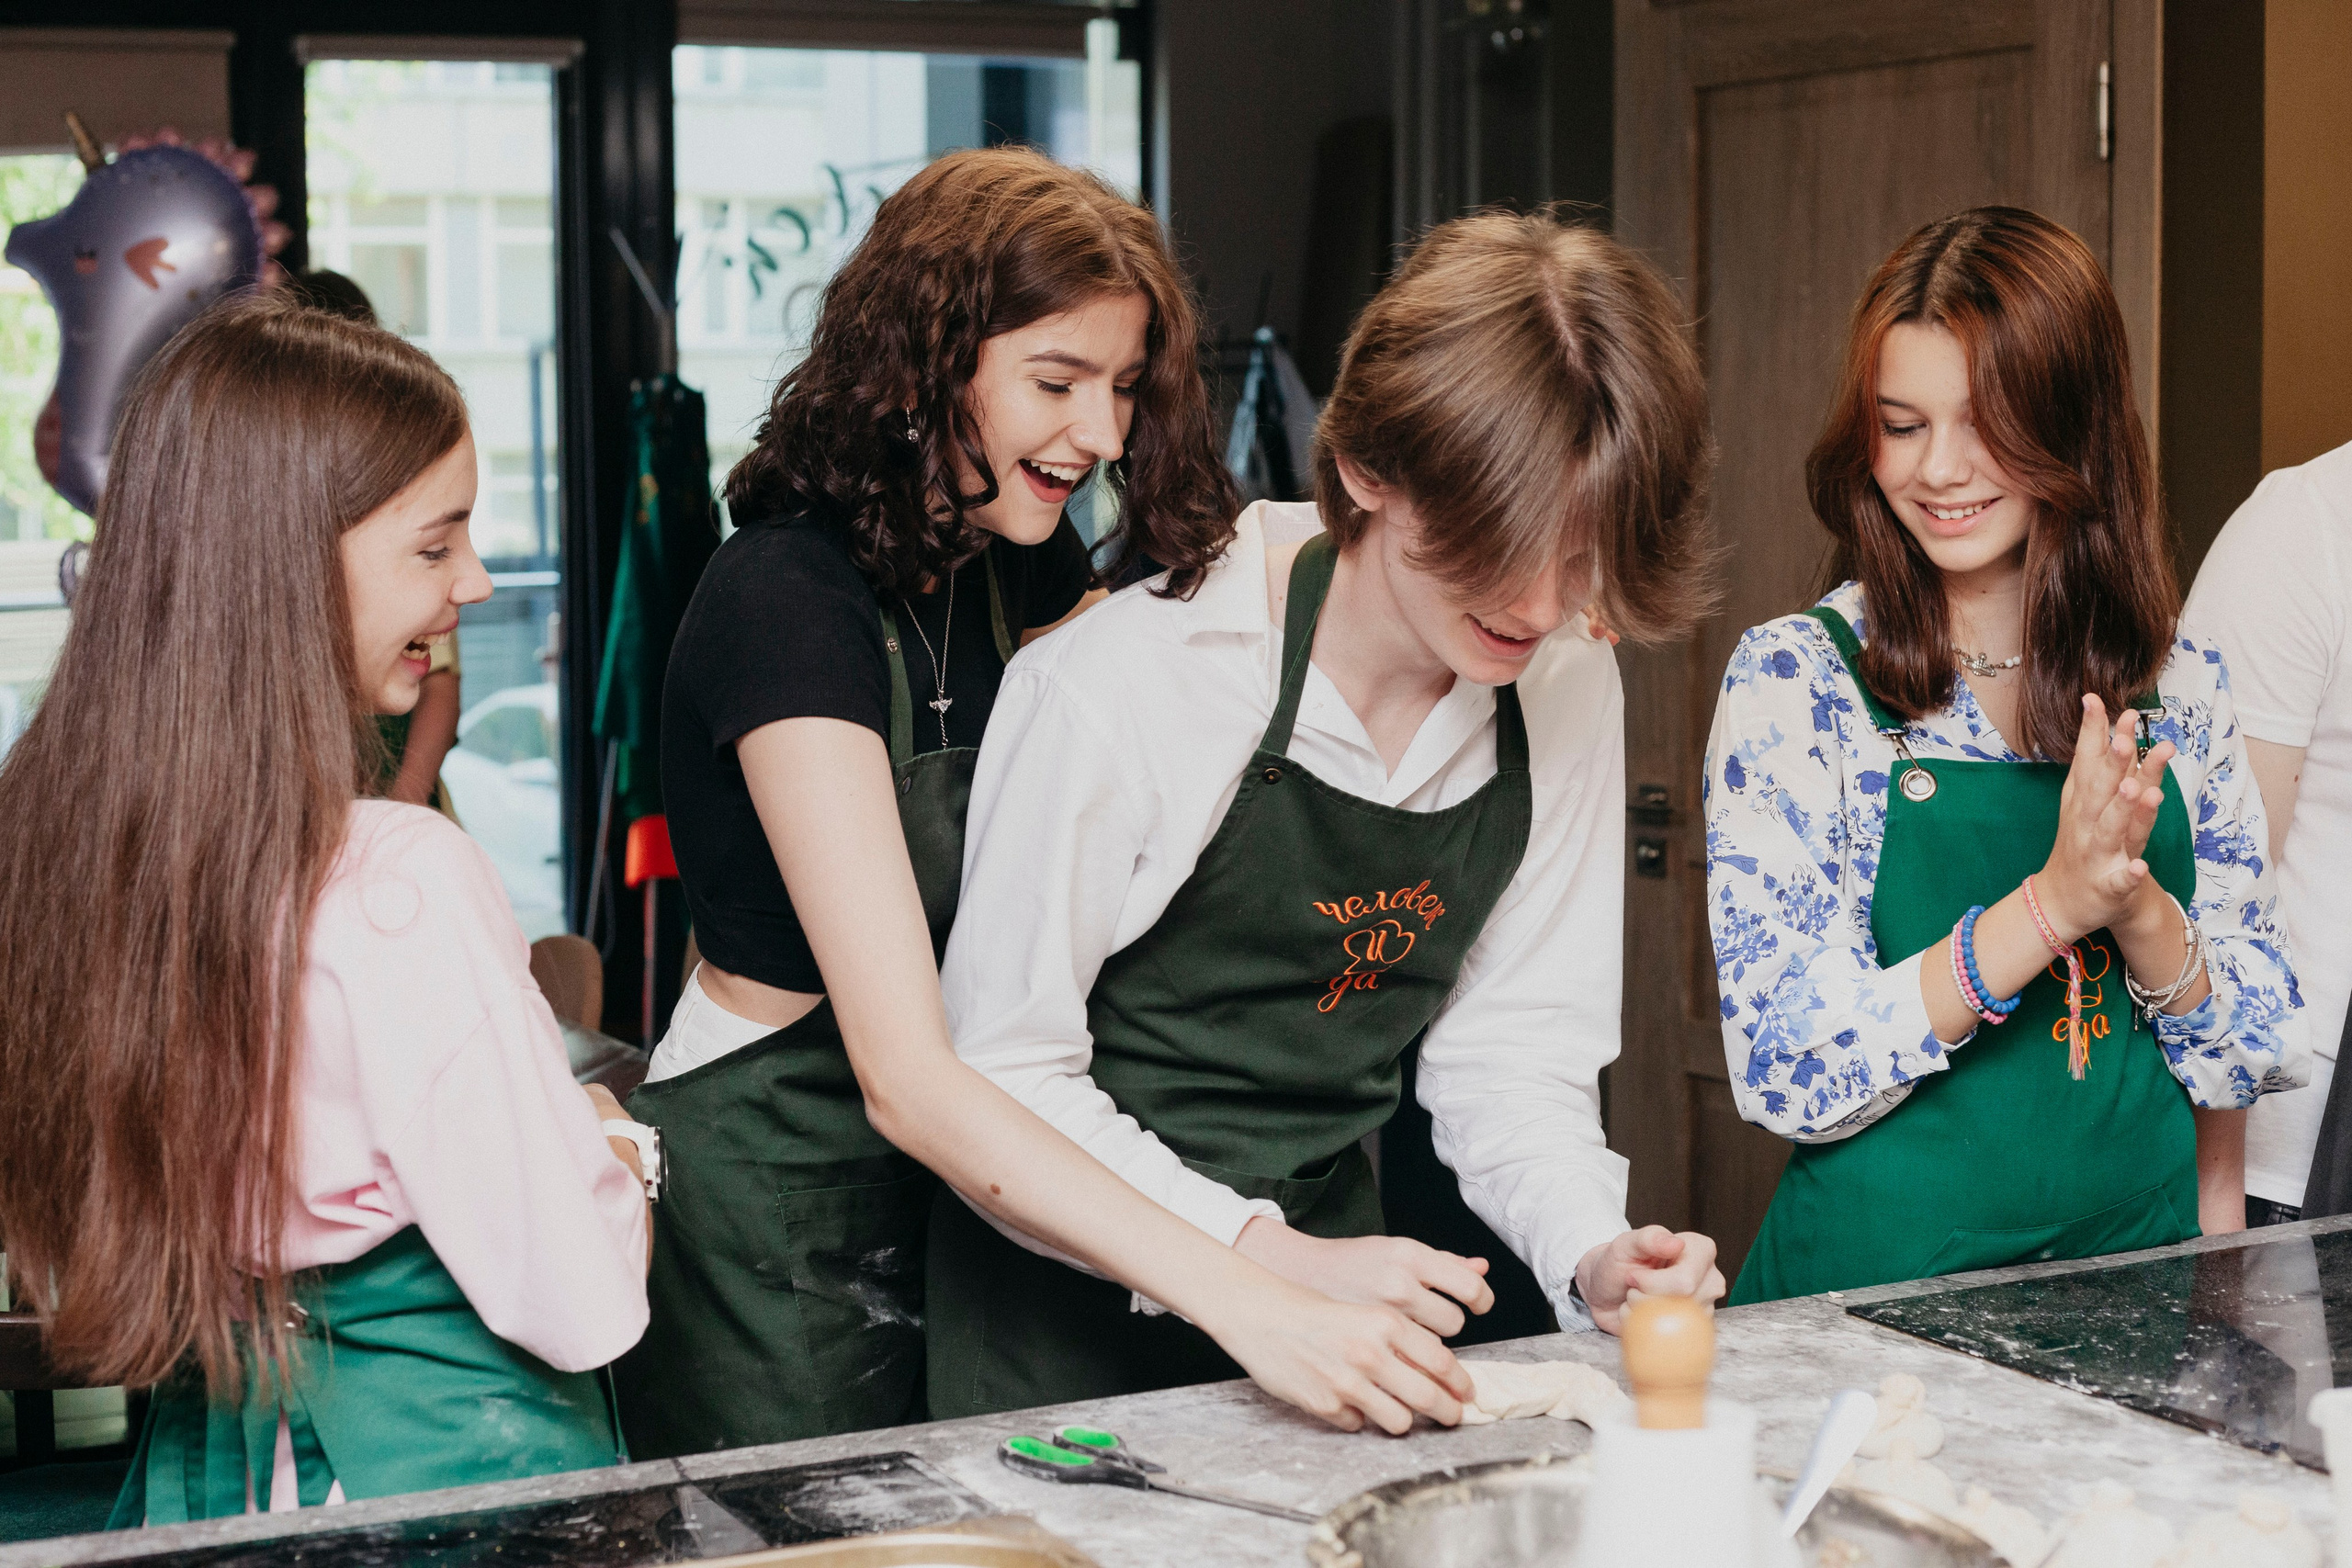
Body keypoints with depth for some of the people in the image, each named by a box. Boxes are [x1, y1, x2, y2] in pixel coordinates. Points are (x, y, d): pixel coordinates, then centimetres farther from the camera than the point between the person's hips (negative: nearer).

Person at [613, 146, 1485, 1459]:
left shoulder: (1024, 567, 0)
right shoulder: (787, 602, -25)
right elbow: (906, 1079, -33)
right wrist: (1248, 1306, -40)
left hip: (964, 1171, 8)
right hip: (773, 1191, -7)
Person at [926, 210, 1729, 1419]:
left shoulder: (1569, 694, -1)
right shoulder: (1128, 684, -19)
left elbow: (1510, 1045, 6)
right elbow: (1001, 1073, -15)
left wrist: (1592, 1253, -11)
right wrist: (1272, 1262, -23)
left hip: (1333, 1264, 5)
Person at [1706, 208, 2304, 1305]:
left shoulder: (2177, 685, 6)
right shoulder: (1793, 678, -4)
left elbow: (2254, 1056, 9)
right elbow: (1784, 1075, -10)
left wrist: (2137, 905, -10)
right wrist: (2051, 903, -18)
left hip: (2135, 1255, 4)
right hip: (1882, 1276, -3)